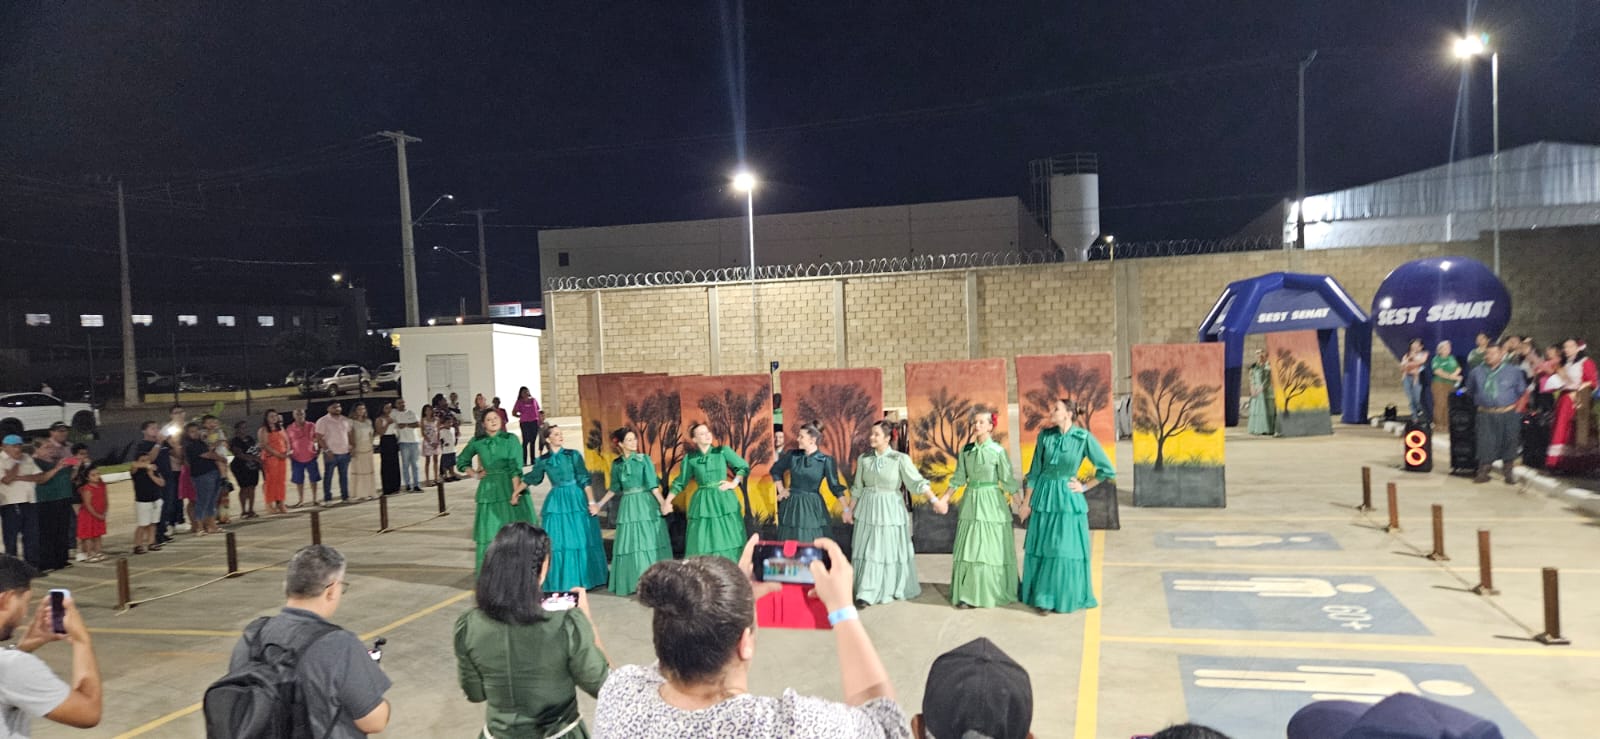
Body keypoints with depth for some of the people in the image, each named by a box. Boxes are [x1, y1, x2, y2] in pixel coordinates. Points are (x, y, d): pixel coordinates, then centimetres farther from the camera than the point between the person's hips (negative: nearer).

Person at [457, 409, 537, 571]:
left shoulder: (510, 440, -4)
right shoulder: (477, 442, 5)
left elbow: (515, 468, -11)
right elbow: (461, 462, 21)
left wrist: (516, 492, -18)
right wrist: (475, 474, 5)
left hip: (511, 486, -3)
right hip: (489, 490, 3)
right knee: (489, 530, 5)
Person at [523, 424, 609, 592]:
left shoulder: (573, 455, -3)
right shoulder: (542, 460, 3)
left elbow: (585, 480, -5)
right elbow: (530, 478, 18)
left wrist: (592, 502, -10)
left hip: (577, 500, -2)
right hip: (556, 502, 2)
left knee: (580, 540, 4)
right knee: (557, 543, 4)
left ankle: (582, 579, 17)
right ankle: (561, 582, 15)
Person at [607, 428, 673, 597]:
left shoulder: (644, 459, -3)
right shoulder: (616, 464, 6)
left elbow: (653, 485, -8)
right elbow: (615, 489, 15)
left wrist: (663, 503, -16)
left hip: (646, 504, -3)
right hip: (628, 507, 3)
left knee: (649, 542, -1)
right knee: (630, 544, 4)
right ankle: (634, 581, 12)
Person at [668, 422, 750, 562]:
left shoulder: (723, 451, 1)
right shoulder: (690, 458, 3)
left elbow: (744, 467, 6)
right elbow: (680, 482, 10)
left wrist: (734, 483, -3)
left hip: (724, 500, -1)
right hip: (703, 503, 1)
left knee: (727, 539, 2)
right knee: (702, 543, 2)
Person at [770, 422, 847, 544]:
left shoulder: (826, 461, -11)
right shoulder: (792, 455, -2)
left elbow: (835, 486, -7)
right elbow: (775, 470, 16)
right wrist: (781, 490, 12)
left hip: (813, 507, -3)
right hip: (792, 506, 3)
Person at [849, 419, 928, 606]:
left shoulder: (900, 459, -10)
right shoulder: (864, 459, 1)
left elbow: (917, 483, -10)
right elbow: (857, 488, 10)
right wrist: (849, 509, 13)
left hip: (891, 509, -3)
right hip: (868, 509, 3)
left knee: (891, 549, 3)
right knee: (868, 550, 6)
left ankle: (897, 589, 14)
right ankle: (867, 594, 13)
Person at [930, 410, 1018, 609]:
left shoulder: (998, 451, -7)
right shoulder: (966, 450, 5)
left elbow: (1007, 481, -5)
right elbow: (959, 479, 11)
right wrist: (944, 499, 7)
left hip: (991, 502, -4)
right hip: (971, 500, 4)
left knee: (991, 548, 1)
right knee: (969, 547, 5)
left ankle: (992, 592, 12)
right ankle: (969, 594, 12)